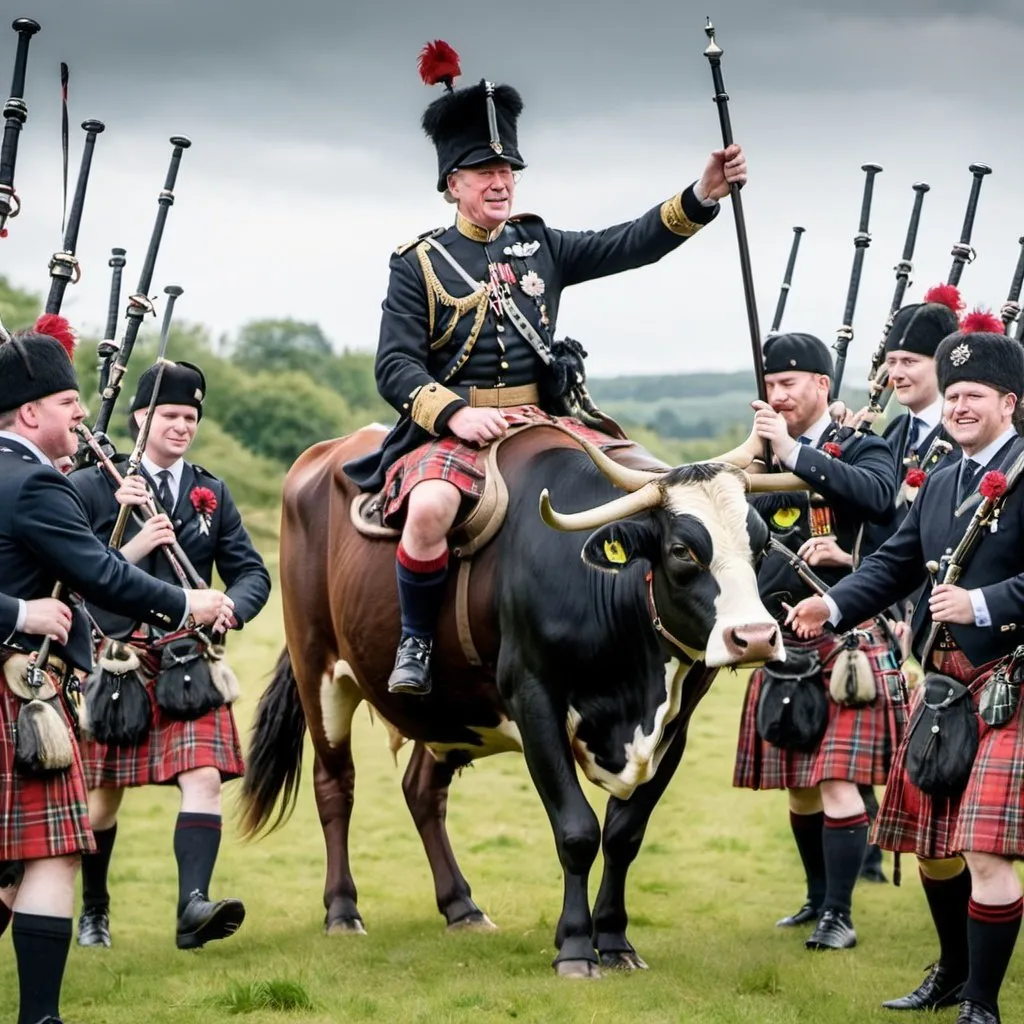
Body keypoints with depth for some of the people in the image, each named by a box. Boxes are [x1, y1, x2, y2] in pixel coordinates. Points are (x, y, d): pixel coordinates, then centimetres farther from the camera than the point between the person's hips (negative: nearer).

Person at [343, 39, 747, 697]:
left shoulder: (542, 248, 15)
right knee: (431, 508, -35)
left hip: (543, 421, 4)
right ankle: (417, 644, -13)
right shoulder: (420, 263, 4)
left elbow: (633, 244, 6)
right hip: (452, 427, -4)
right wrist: (456, 415, -20)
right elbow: (396, 366, -3)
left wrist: (705, 194, -9)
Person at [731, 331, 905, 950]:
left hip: (845, 638, -5)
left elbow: (879, 496, -23)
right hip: (781, 640, 5)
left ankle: (840, 915, -5)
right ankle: (819, 898, 28)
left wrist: (796, 455, -25)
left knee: (837, 780, -10)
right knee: (799, 784, 14)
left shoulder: (864, 451, -1)